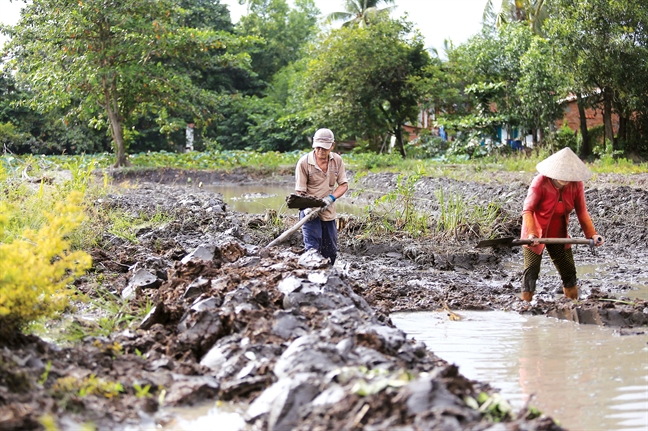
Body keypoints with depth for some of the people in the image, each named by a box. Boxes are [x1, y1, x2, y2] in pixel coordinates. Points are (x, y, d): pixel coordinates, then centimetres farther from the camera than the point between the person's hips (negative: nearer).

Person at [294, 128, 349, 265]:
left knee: (331, 251, 10)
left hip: (328, 211, 4)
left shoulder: (337, 160, 0)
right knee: (312, 248, -17)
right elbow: (300, 191, -11)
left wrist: (330, 198, -16)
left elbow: (344, 185, 2)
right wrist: (306, 208, -30)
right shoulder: (304, 162, -12)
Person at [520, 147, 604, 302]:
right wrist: (531, 233, -38)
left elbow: (582, 212, -5)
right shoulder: (540, 182, -24)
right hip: (535, 235, -4)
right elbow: (527, 210, -25)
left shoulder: (576, 184, -12)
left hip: (559, 235, 4)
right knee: (531, 273, -5)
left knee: (569, 272, 8)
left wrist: (592, 234, -15)